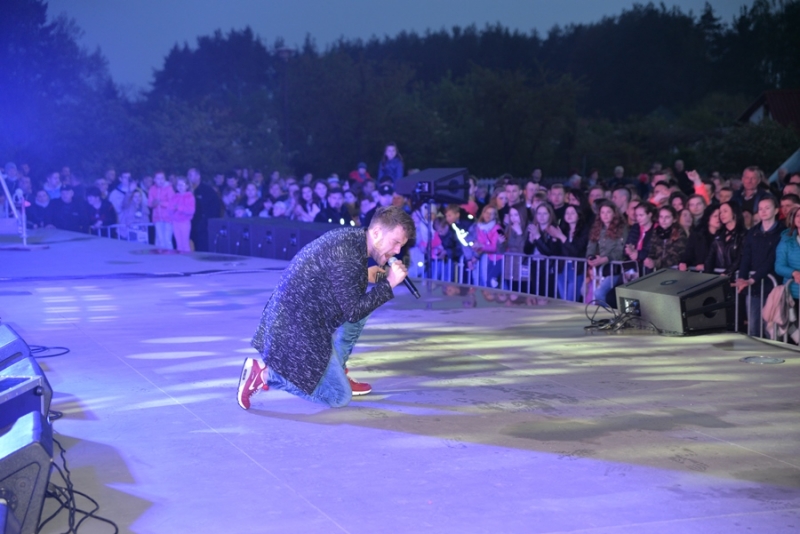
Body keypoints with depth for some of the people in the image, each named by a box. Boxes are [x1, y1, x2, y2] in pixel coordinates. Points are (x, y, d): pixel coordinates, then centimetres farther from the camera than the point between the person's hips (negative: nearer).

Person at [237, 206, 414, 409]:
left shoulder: (352, 237, 5)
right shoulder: (345, 255, -24)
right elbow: (353, 312, -20)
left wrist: (366, 276, 7)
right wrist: (389, 283, -16)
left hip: (295, 315, 10)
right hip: (296, 327, -10)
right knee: (338, 397, -4)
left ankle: (337, 372, 18)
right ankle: (265, 374, -4)